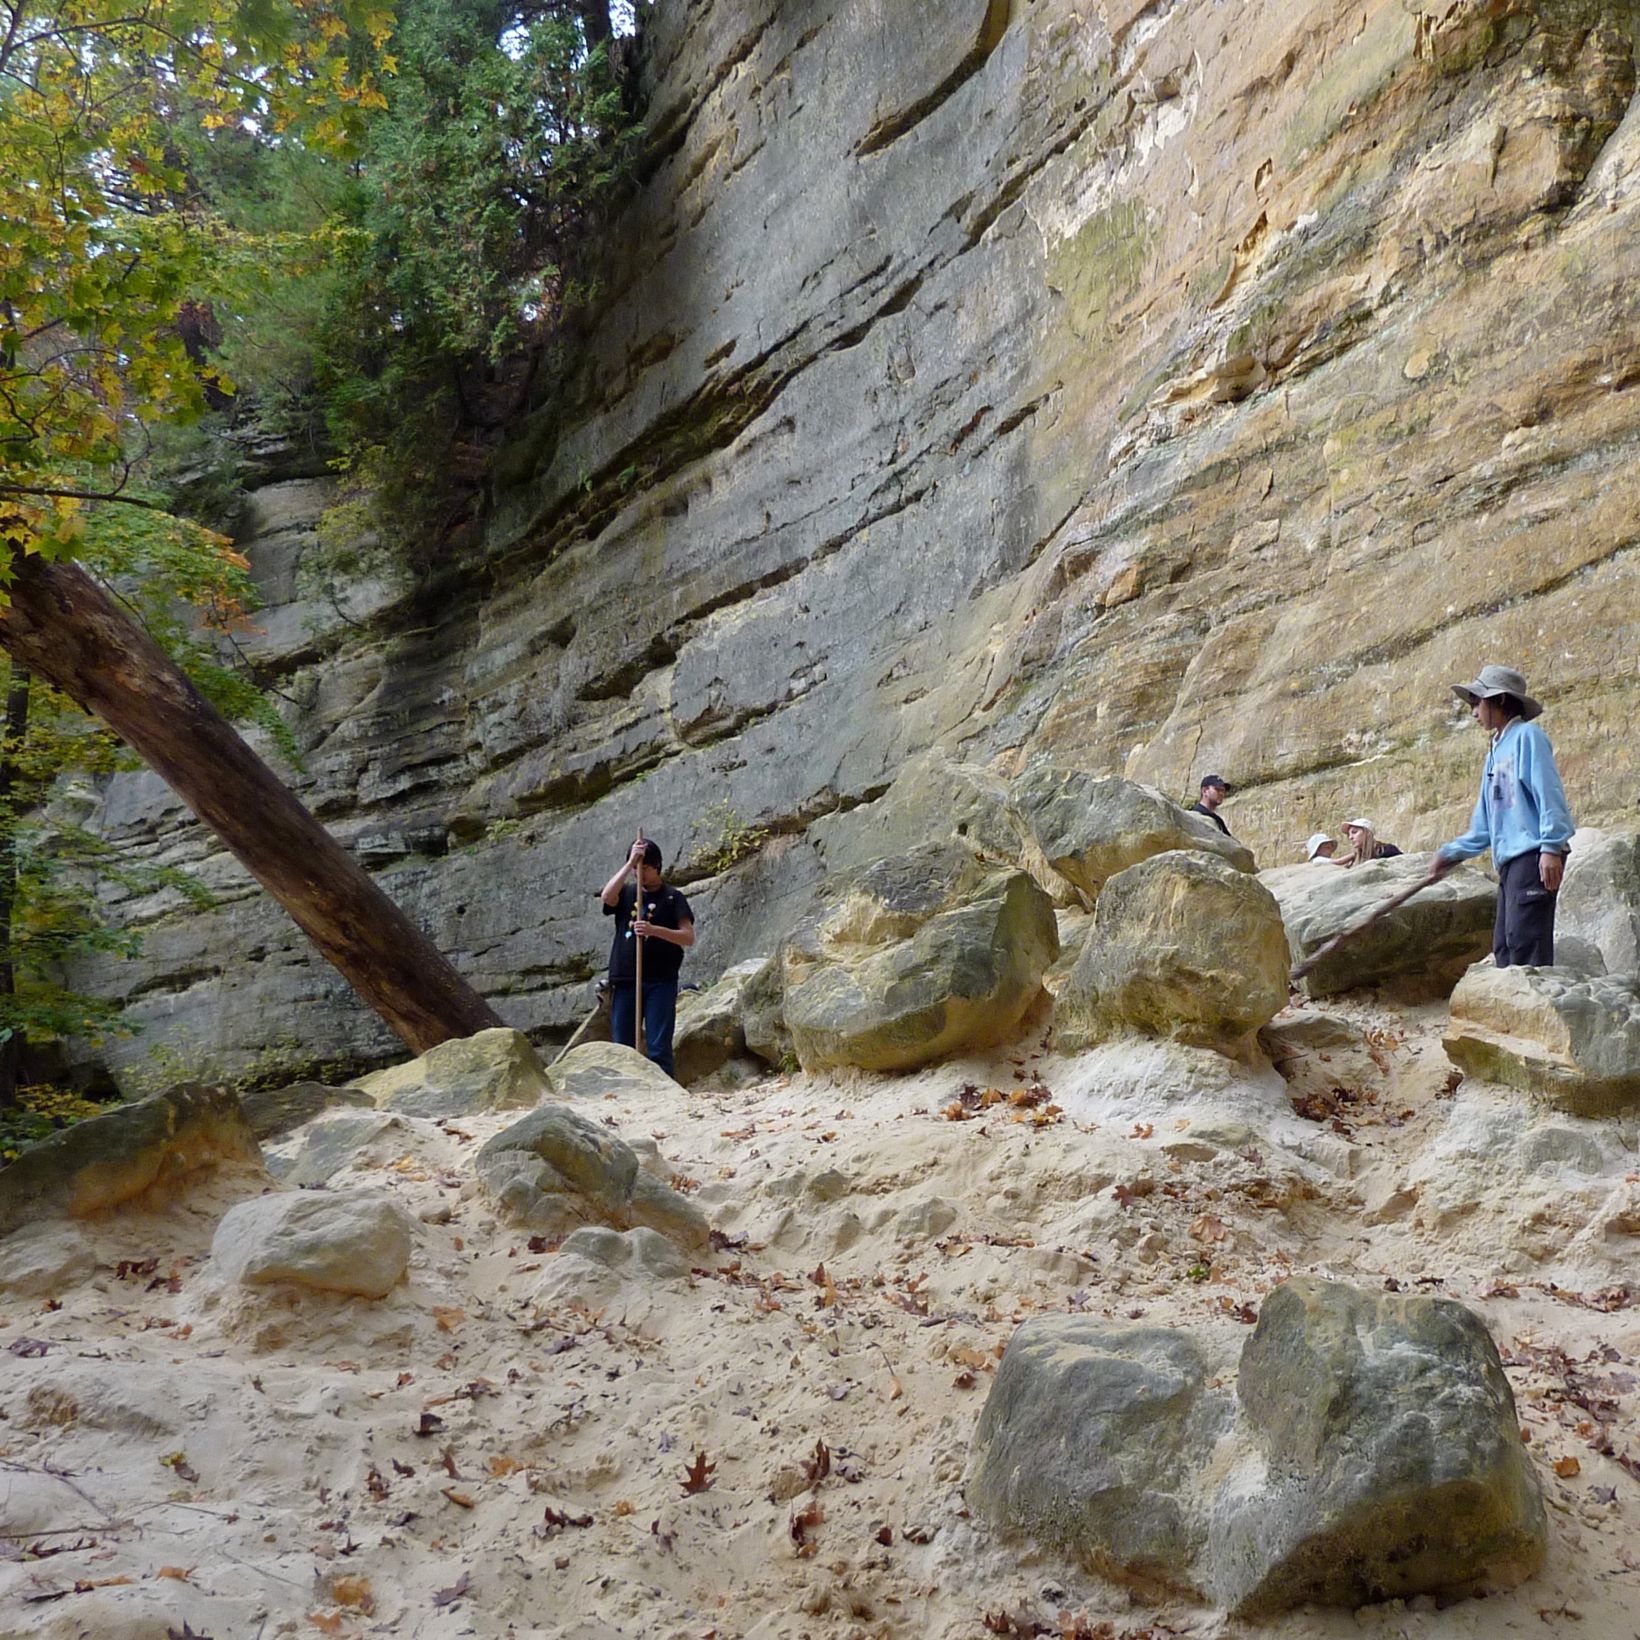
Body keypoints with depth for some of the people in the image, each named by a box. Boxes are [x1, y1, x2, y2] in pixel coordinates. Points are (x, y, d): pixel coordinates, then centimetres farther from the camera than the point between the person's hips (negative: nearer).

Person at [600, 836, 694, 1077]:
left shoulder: (672, 897, 4)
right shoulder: (626, 893, 13)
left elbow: (689, 937, -6)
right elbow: (607, 897, -11)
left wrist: (654, 930, -22)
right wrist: (630, 863, -14)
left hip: (660, 982, -3)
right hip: (624, 980, 3)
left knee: (659, 1048, -6)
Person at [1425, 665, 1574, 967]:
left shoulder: (1526, 736, -1)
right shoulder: (1496, 751, 24)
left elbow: (1549, 793, -12)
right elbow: (1485, 823, 26)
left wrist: (1551, 847, -20)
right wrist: (1452, 853, 20)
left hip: (1533, 856, -9)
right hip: (1509, 860, 9)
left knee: (1525, 940, -17)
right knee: (1504, 946, 6)